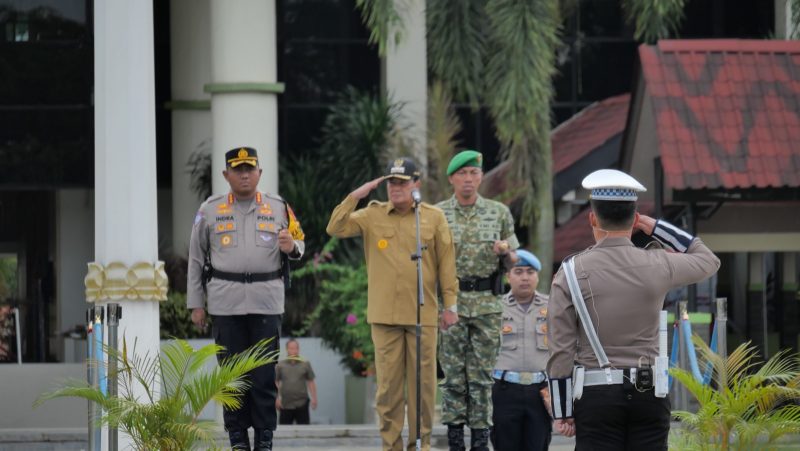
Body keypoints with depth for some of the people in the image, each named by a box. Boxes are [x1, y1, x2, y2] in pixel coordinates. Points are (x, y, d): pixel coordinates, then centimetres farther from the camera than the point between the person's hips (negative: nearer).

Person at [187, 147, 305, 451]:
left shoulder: (278, 208, 10)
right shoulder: (210, 210, 8)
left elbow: (299, 242, 17)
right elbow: (196, 259, 10)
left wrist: (291, 248, -9)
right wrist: (195, 303, 6)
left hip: (266, 302, 0)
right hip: (225, 303, 0)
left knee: (265, 374, -2)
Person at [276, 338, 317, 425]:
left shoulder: (305, 364, 6)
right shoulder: (280, 365, 5)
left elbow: (311, 382, 9)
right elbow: (275, 382, 9)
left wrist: (314, 398, 2)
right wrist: (277, 398, -1)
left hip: (302, 404, 0)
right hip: (285, 405, 0)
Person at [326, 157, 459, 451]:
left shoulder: (433, 217, 6)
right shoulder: (372, 215, 9)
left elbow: (446, 264, 6)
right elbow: (336, 228, 0)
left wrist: (450, 304, 3)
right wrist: (356, 196, -5)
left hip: (423, 315, -1)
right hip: (384, 315, 1)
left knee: (423, 382, 2)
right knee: (388, 383, 1)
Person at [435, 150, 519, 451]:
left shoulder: (499, 213, 7)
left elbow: (512, 263, 12)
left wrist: (506, 252, -10)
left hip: (488, 303, 1)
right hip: (450, 301, -1)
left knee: (483, 375, 2)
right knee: (453, 373, 0)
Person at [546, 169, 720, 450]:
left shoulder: (571, 272, -4)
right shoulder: (657, 266, -1)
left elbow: (561, 350, -5)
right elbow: (708, 260, 21)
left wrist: (562, 412, 2)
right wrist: (654, 227, 16)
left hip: (597, 395, -1)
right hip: (649, 394, 1)